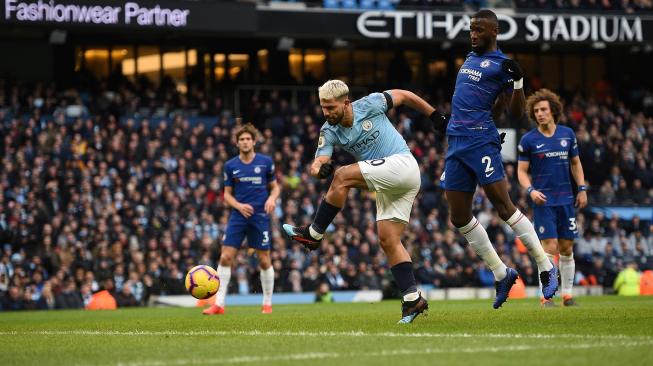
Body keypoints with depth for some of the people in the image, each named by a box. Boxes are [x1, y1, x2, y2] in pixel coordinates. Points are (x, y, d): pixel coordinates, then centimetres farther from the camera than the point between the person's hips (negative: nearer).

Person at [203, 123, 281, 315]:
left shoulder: (265, 162, 2)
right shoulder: (230, 166, 5)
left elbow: (275, 186, 11)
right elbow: (227, 194, 10)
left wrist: (272, 198, -10)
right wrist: (239, 206, -9)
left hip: (260, 216, -1)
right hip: (238, 216, 1)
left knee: (264, 260, 1)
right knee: (225, 257, -8)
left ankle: (267, 303, 16)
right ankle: (219, 304, -5)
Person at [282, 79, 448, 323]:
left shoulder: (370, 104, -10)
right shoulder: (330, 132, 2)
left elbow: (404, 96, 4)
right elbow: (318, 162, -9)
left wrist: (437, 118, 9)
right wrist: (319, 169, -34)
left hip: (402, 164, -7)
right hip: (387, 184, 7)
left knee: (343, 177, -20)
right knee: (388, 240, 0)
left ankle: (313, 234, -11)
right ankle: (412, 299, 1)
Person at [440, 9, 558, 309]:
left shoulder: (501, 65, -5)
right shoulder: (470, 58, 19)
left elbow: (517, 113, -6)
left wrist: (518, 81, -19)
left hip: (481, 143, -8)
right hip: (455, 144, 8)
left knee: (504, 208, -11)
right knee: (459, 218, 5)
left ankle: (546, 268, -2)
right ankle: (501, 274, 15)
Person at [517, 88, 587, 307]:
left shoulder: (567, 134, 6)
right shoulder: (528, 140, -3)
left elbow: (575, 163, 15)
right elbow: (522, 171, -1)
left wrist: (582, 189, 7)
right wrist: (531, 190, -17)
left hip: (566, 199, 3)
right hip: (543, 200, -3)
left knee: (567, 248, 6)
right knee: (550, 247, -12)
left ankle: (567, 295, 14)